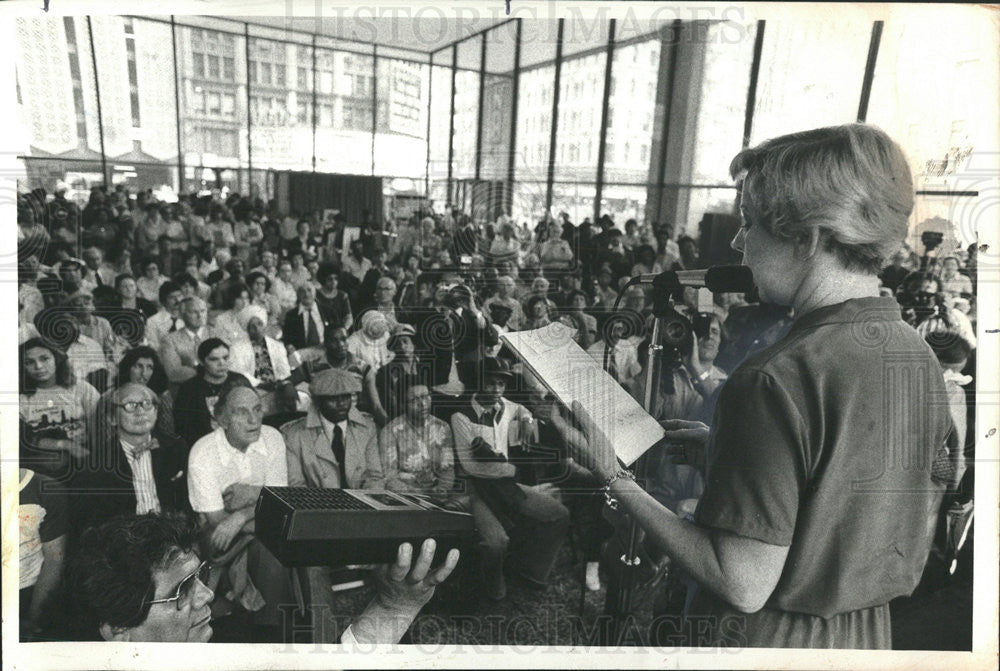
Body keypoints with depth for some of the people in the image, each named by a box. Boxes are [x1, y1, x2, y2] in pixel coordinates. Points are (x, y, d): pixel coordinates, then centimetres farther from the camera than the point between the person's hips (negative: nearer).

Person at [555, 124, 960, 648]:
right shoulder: (919, 355, -3)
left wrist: (615, 478, -19)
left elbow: (745, 586, -26)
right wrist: (724, 448, 8)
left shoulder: (776, 379, -28)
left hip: (768, 642, -7)